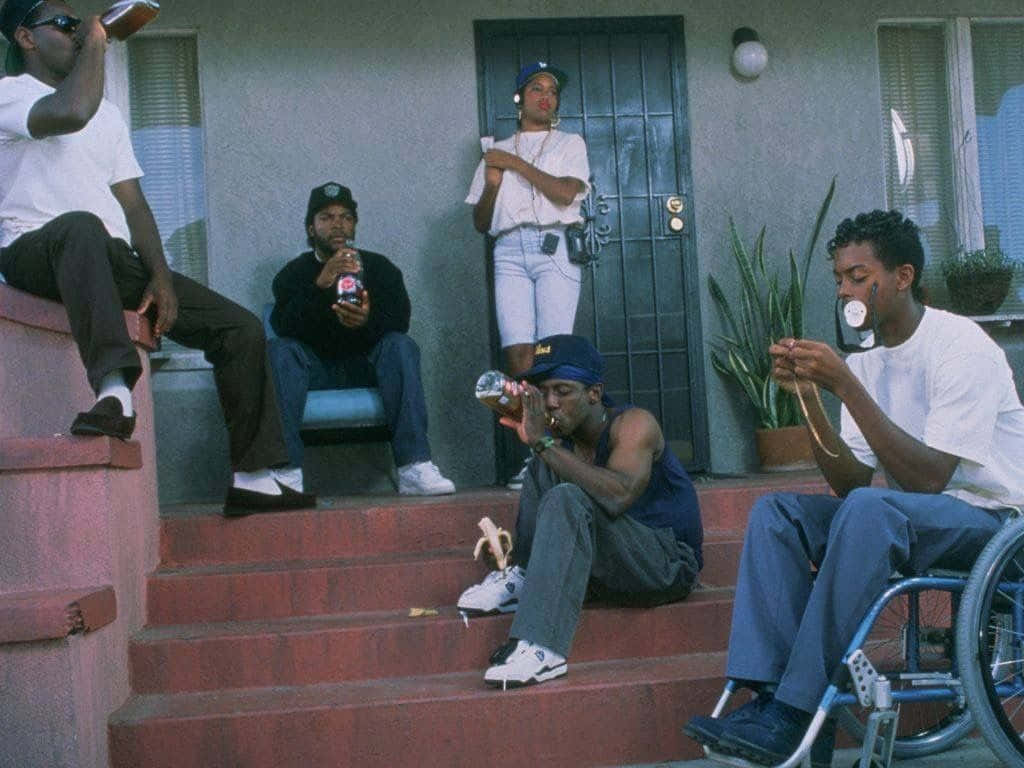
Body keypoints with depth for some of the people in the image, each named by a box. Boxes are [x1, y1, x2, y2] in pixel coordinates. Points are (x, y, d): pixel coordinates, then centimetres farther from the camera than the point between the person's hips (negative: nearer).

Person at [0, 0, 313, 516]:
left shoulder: (106, 112, 25)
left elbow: (132, 201, 16)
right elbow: (71, 112, -23)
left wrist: (161, 275, 1)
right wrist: (95, 41, -6)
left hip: (113, 261, 7)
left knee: (240, 326, -2)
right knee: (81, 226, -43)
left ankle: (252, 478, -1)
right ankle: (114, 389, -54)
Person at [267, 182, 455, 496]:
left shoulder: (379, 267, 8)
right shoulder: (295, 272, 6)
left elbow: (400, 320, -11)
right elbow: (283, 325, -15)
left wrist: (369, 321, -36)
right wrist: (320, 285, -32)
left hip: (367, 366, 0)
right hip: (316, 371, 0)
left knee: (401, 346, -28)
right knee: (281, 350, -29)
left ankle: (414, 466, -40)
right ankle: (289, 469, -39)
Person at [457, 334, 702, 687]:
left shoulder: (633, 424, -13)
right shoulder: (562, 440, 7)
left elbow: (618, 496, -32)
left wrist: (543, 443, -31)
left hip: (667, 568, -6)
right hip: (611, 574, 7)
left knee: (567, 500, -31)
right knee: (546, 468, -5)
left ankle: (540, 649, -39)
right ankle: (522, 579, -12)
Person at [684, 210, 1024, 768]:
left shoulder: (960, 346, -14)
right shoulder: (866, 361, 7)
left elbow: (928, 478, -24)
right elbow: (851, 483, 0)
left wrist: (845, 386, -27)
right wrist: (809, 397, -13)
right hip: (906, 518, 7)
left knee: (869, 510, -35)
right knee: (775, 512, -11)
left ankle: (794, 716, -31)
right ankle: (769, 694, -24)